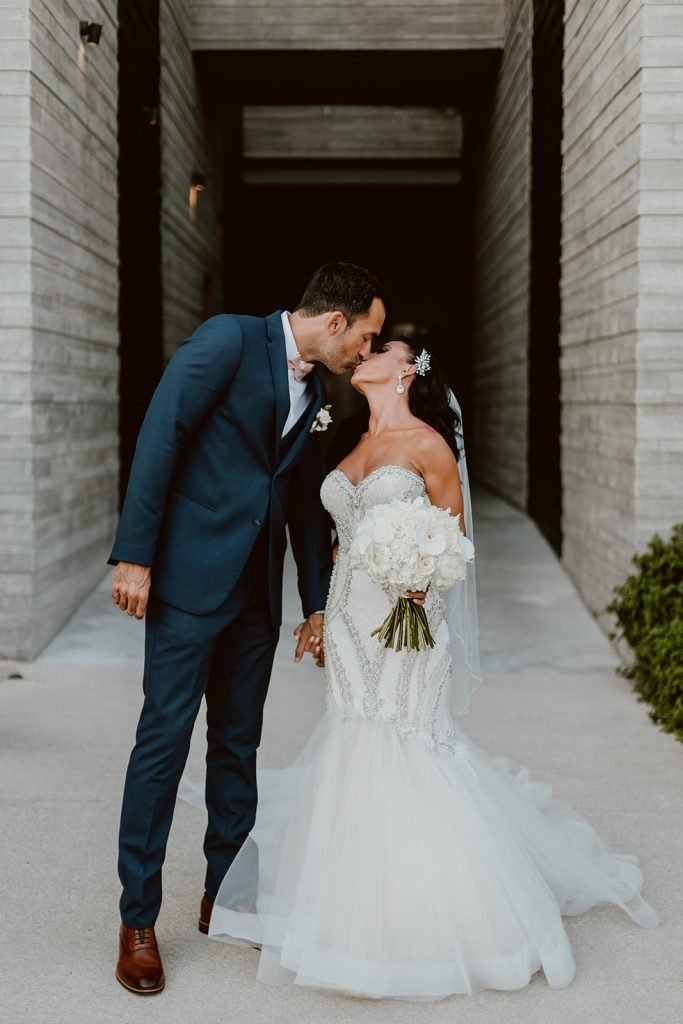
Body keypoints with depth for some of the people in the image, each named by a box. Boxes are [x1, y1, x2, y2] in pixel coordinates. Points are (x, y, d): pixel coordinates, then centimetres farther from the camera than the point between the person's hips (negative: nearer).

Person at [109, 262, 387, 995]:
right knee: (165, 738, -4)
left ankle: (225, 897, 25)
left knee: (238, 743, 12)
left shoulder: (313, 392, 14)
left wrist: (317, 602, 20)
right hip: (190, 577, -7)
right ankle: (137, 922, 7)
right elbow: (160, 435, -13)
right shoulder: (229, 339, -8)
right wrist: (134, 555, -18)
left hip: (256, 591, 7)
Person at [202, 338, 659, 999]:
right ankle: (361, 912, 18)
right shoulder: (352, 445, 14)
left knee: (408, 752, -5)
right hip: (350, 618, 6)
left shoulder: (428, 443, -5)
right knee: (352, 750, 6)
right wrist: (322, 615, 14)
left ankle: (424, 916, 10)